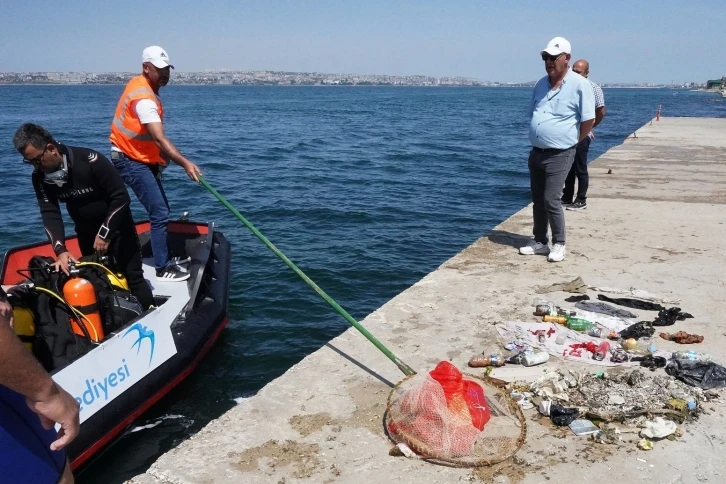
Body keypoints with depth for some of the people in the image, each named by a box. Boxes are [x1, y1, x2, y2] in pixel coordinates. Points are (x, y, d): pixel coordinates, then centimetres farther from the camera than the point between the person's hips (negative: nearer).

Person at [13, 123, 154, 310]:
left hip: (116, 226, -5)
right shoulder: (40, 177, -11)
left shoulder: (89, 160, -28)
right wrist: (60, 250, -29)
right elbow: (50, 214, -15)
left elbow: (121, 197, -25)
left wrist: (105, 234, -23)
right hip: (86, 232, 6)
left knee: (133, 277, -5)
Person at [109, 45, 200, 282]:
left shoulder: (142, 86, 7)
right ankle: (162, 269, -6)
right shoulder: (143, 98, -25)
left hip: (142, 158, 10)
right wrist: (185, 163, -44)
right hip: (132, 161, -10)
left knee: (160, 210, 16)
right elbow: (160, 139, -35)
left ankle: (165, 258, 28)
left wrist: (162, 156, 11)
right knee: (160, 213, -12)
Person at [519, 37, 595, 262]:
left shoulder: (579, 85, -11)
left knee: (551, 200, -9)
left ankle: (558, 244, 6)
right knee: (537, 200, 12)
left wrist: (571, 141, -1)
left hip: (559, 155, -7)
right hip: (536, 152, 7)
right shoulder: (541, 84, 10)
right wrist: (540, 136, 12)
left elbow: (589, 120, -10)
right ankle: (540, 242, 24)